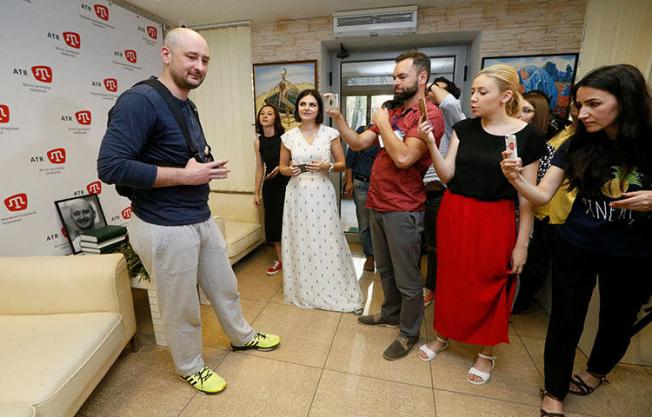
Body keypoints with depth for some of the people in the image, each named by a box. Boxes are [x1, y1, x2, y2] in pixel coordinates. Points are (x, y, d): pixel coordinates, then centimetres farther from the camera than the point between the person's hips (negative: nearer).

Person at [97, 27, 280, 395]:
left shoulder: (187, 107, 12)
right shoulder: (141, 100, -17)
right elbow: (110, 166, -24)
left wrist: (208, 170, 5)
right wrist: (184, 175, -22)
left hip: (202, 219, 9)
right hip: (165, 228, -8)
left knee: (225, 286, 22)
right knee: (182, 308, 11)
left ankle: (242, 336, 47)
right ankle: (191, 367, 37)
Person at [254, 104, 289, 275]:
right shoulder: (258, 142, 5)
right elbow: (260, 168, 10)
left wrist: (282, 167, -20)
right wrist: (257, 193, 12)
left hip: (286, 184, -4)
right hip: (269, 186, 4)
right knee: (272, 222, 8)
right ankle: (280, 260, 25)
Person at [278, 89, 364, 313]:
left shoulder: (330, 133, 0)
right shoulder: (288, 136, 4)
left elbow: (342, 164, 5)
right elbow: (282, 166, 13)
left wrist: (328, 166, -15)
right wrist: (289, 170, -10)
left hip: (322, 194, -1)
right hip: (297, 195, 2)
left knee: (327, 242, 1)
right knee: (300, 243, 7)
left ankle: (333, 291, 20)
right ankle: (303, 291, 25)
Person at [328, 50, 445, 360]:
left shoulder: (429, 114, -12)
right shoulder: (392, 114, 13)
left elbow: (403, 158, -25)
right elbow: (357, 143, 11)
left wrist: (383, 124, -12)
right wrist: (338, 119, -2)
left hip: (403, 210, -8)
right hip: (377, 205, 8)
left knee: (407, 278, 7)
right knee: (385, 269, 22)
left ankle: (409, 333, 27)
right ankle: (391, 314, 43)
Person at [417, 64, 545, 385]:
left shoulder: (527, 136, -7)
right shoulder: (463, 128, 2)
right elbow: (447, 176, -4)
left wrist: (522, 244, -4)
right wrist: (431, 143, -17)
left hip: (494, 221, -3)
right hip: (453, 214, 3)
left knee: (489, 286, 10)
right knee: (449, 278, 14)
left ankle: (486, 352, 34)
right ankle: (442, 336, 38)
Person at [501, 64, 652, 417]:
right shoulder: (576, 145, -9)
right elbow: (542, 196, -14)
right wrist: (515, 179, -33)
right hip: (576, 249, -1)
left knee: (618, 320, 23)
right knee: (566, 321, 9)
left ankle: (597, 370, 53)